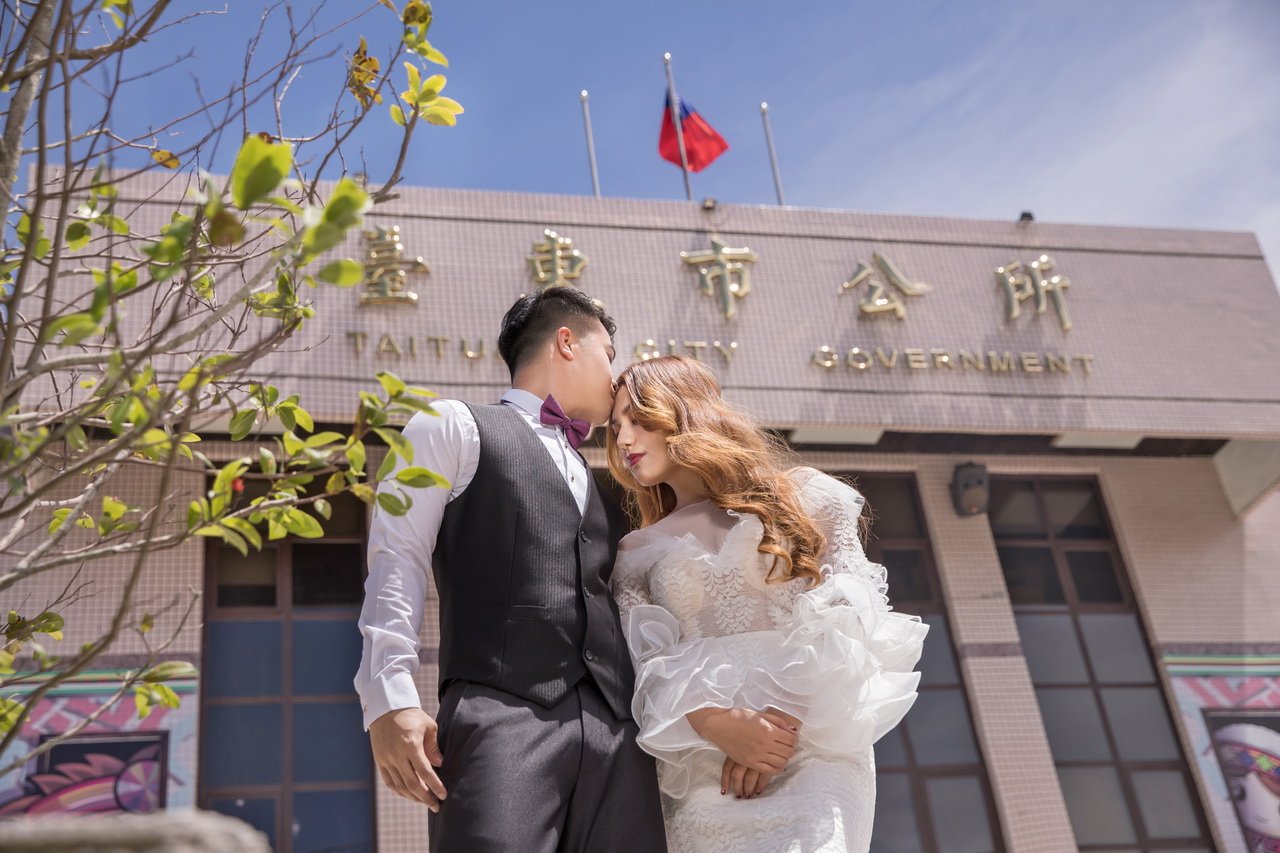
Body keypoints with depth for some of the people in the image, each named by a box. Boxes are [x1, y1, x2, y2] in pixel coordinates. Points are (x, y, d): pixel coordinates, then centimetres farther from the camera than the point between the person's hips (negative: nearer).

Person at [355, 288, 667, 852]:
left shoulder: (602, 487, 30)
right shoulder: (454, 426, 12)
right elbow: (397, 559, 1)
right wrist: (390, 698, -13)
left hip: (618, 738, 6)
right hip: (500, 720, -5)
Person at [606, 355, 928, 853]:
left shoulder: (803, 499, 10)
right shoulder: (638, 555, 15)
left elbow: (857, 615, 0)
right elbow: (646, 667, 3)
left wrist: (786, 715, -13)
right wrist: (713, 724, -17)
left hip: (815, 751, -2)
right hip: (700, 775, 2)